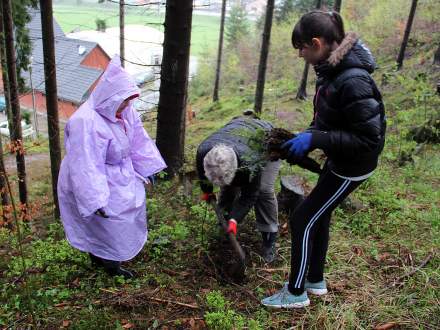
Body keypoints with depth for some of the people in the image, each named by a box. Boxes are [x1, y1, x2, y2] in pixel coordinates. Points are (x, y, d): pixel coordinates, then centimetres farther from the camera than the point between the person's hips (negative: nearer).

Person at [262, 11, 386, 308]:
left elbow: (368, 138, -28)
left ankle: (296, 292, 19)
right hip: (338, 160, 9)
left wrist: (315, 139, -28)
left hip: (352, 166, -9)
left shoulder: (353, 81, -30)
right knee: (319, 216, 20)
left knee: (302, 220, 0)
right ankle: (316, 281, 40)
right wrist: (308, 137, 0)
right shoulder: (331, 69, -2)